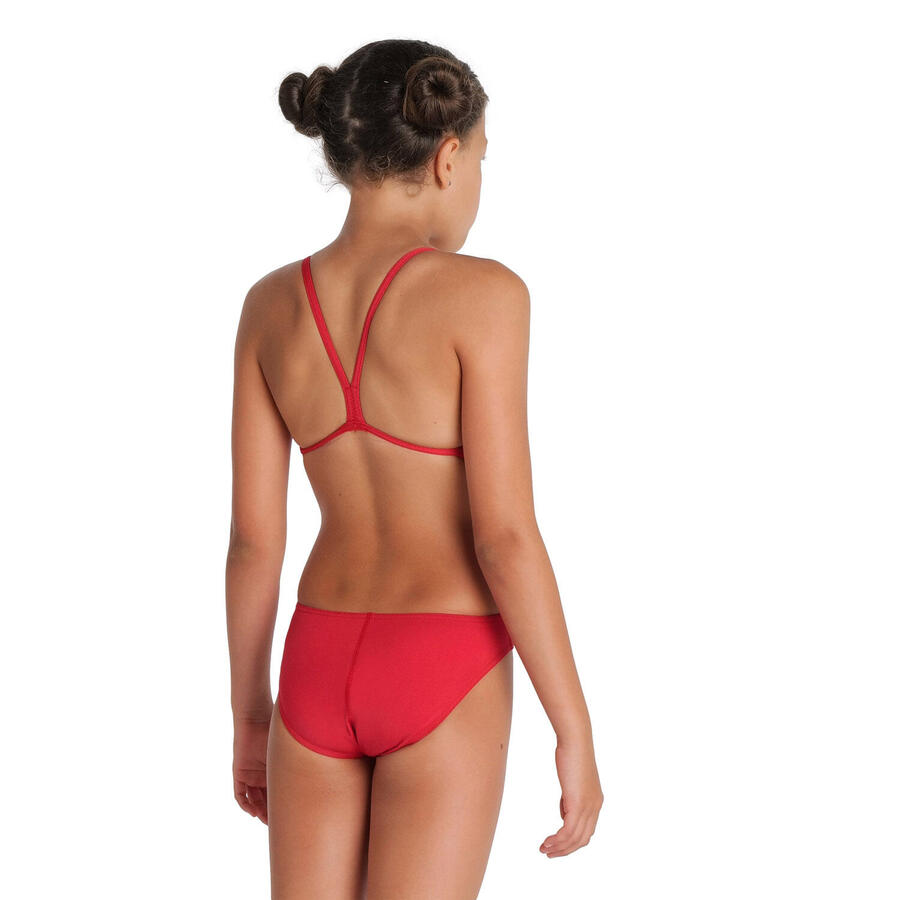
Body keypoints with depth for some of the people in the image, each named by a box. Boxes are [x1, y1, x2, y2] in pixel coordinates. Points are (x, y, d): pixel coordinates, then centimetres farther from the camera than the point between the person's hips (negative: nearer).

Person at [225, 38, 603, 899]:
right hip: (442, 684, -5)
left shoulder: (271, 304, 3)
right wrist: (576, 732, -7)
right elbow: (505, 535, -16)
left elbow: (253, 535, 6)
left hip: (322, 671, 5)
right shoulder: (479, 293, -14)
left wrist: (250, 713, 17)